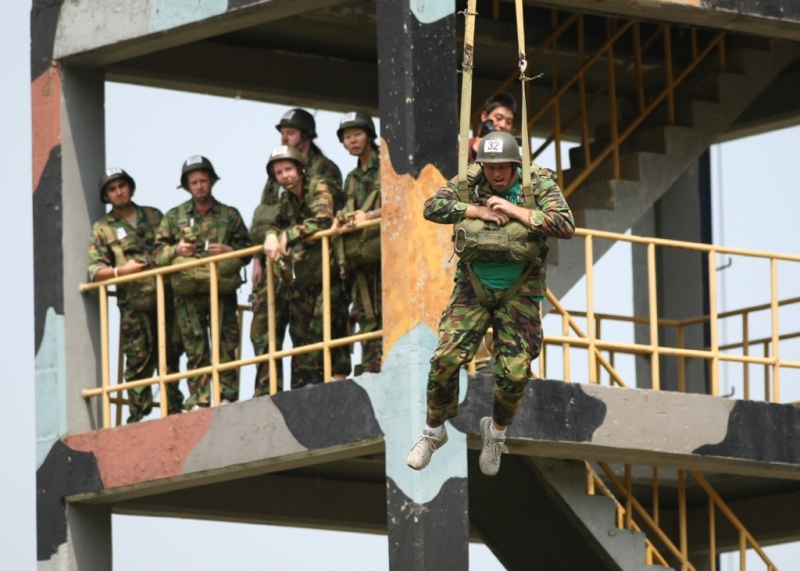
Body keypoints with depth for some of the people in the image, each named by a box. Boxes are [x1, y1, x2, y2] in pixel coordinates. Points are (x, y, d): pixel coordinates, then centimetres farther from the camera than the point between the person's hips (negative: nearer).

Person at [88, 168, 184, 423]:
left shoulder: (154, 216, 17)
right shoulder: (102, 229, 7)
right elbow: (95, 271, 0)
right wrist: (121, 271, -17)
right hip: (135, 304, -3)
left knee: (170, 357, 5)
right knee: (139, 361, -7)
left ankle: (174, 411, 12)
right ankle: (139, 415, -5)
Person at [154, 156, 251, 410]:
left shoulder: (230, 216, 14)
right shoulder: (174, 217, 15)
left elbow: (247, 250, 11)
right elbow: (158, 252, 12)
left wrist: (229, 251, -9)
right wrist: (176, 250, -8)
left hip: (222, 290, 0)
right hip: (188, 292, 0)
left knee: (225, 346, -5)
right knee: (195, 350, -2)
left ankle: (228, 397, -4)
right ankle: (198, 402, -3)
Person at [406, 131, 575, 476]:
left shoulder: (539, 183, -9)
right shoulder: (470, 182, -3)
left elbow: (566, 226, -21)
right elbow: (433, 207, -13)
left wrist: (514, 210, -24)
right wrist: (478, 211, -22)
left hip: (518, 294, -1)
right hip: (473, 288, 1)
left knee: (515, 373, -6)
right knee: (446, 358, -11)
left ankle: (496, 432, 22)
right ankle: (433, 432, 9)